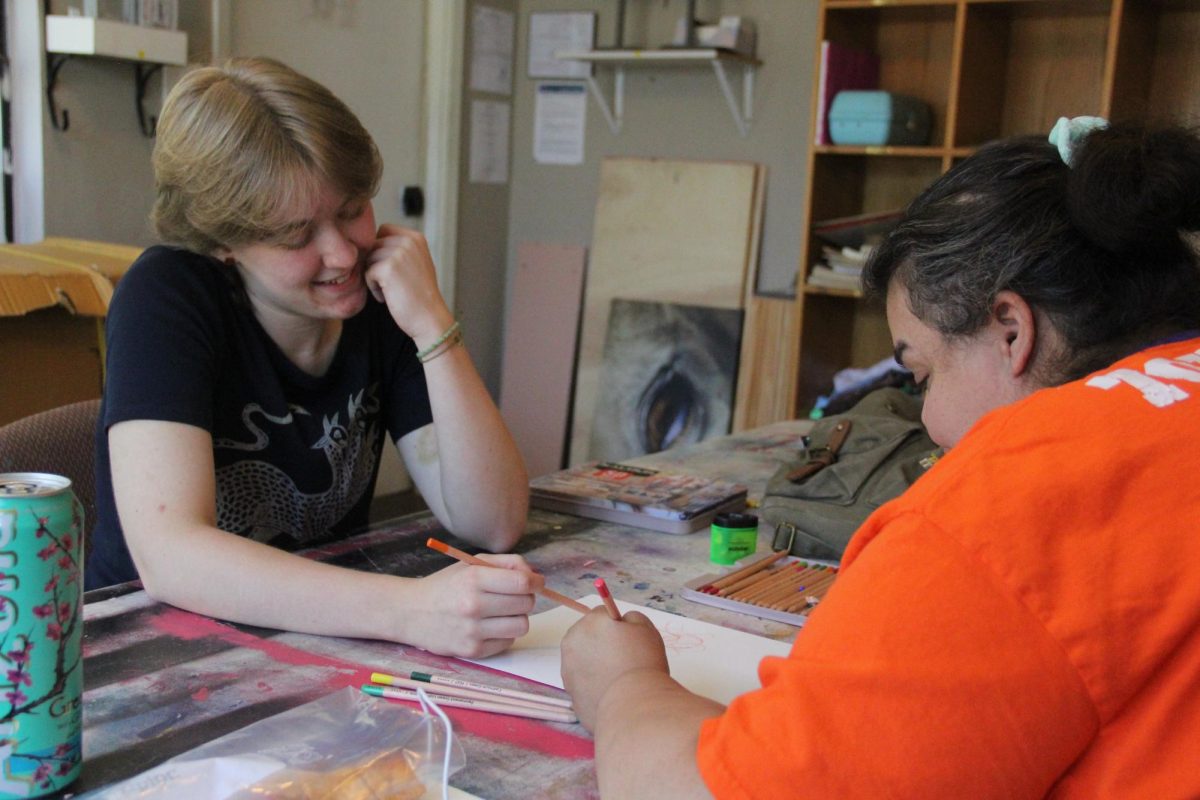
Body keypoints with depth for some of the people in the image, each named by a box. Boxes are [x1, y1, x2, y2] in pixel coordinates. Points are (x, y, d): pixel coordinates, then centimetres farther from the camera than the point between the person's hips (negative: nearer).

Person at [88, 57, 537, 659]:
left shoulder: (379, 300, -4)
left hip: (322, 643, 4)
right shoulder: (165, 297, -16)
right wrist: (408, 609, -41)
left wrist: (432, 328, -20)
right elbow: (169, 554, -29)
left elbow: (495, 526, -10)